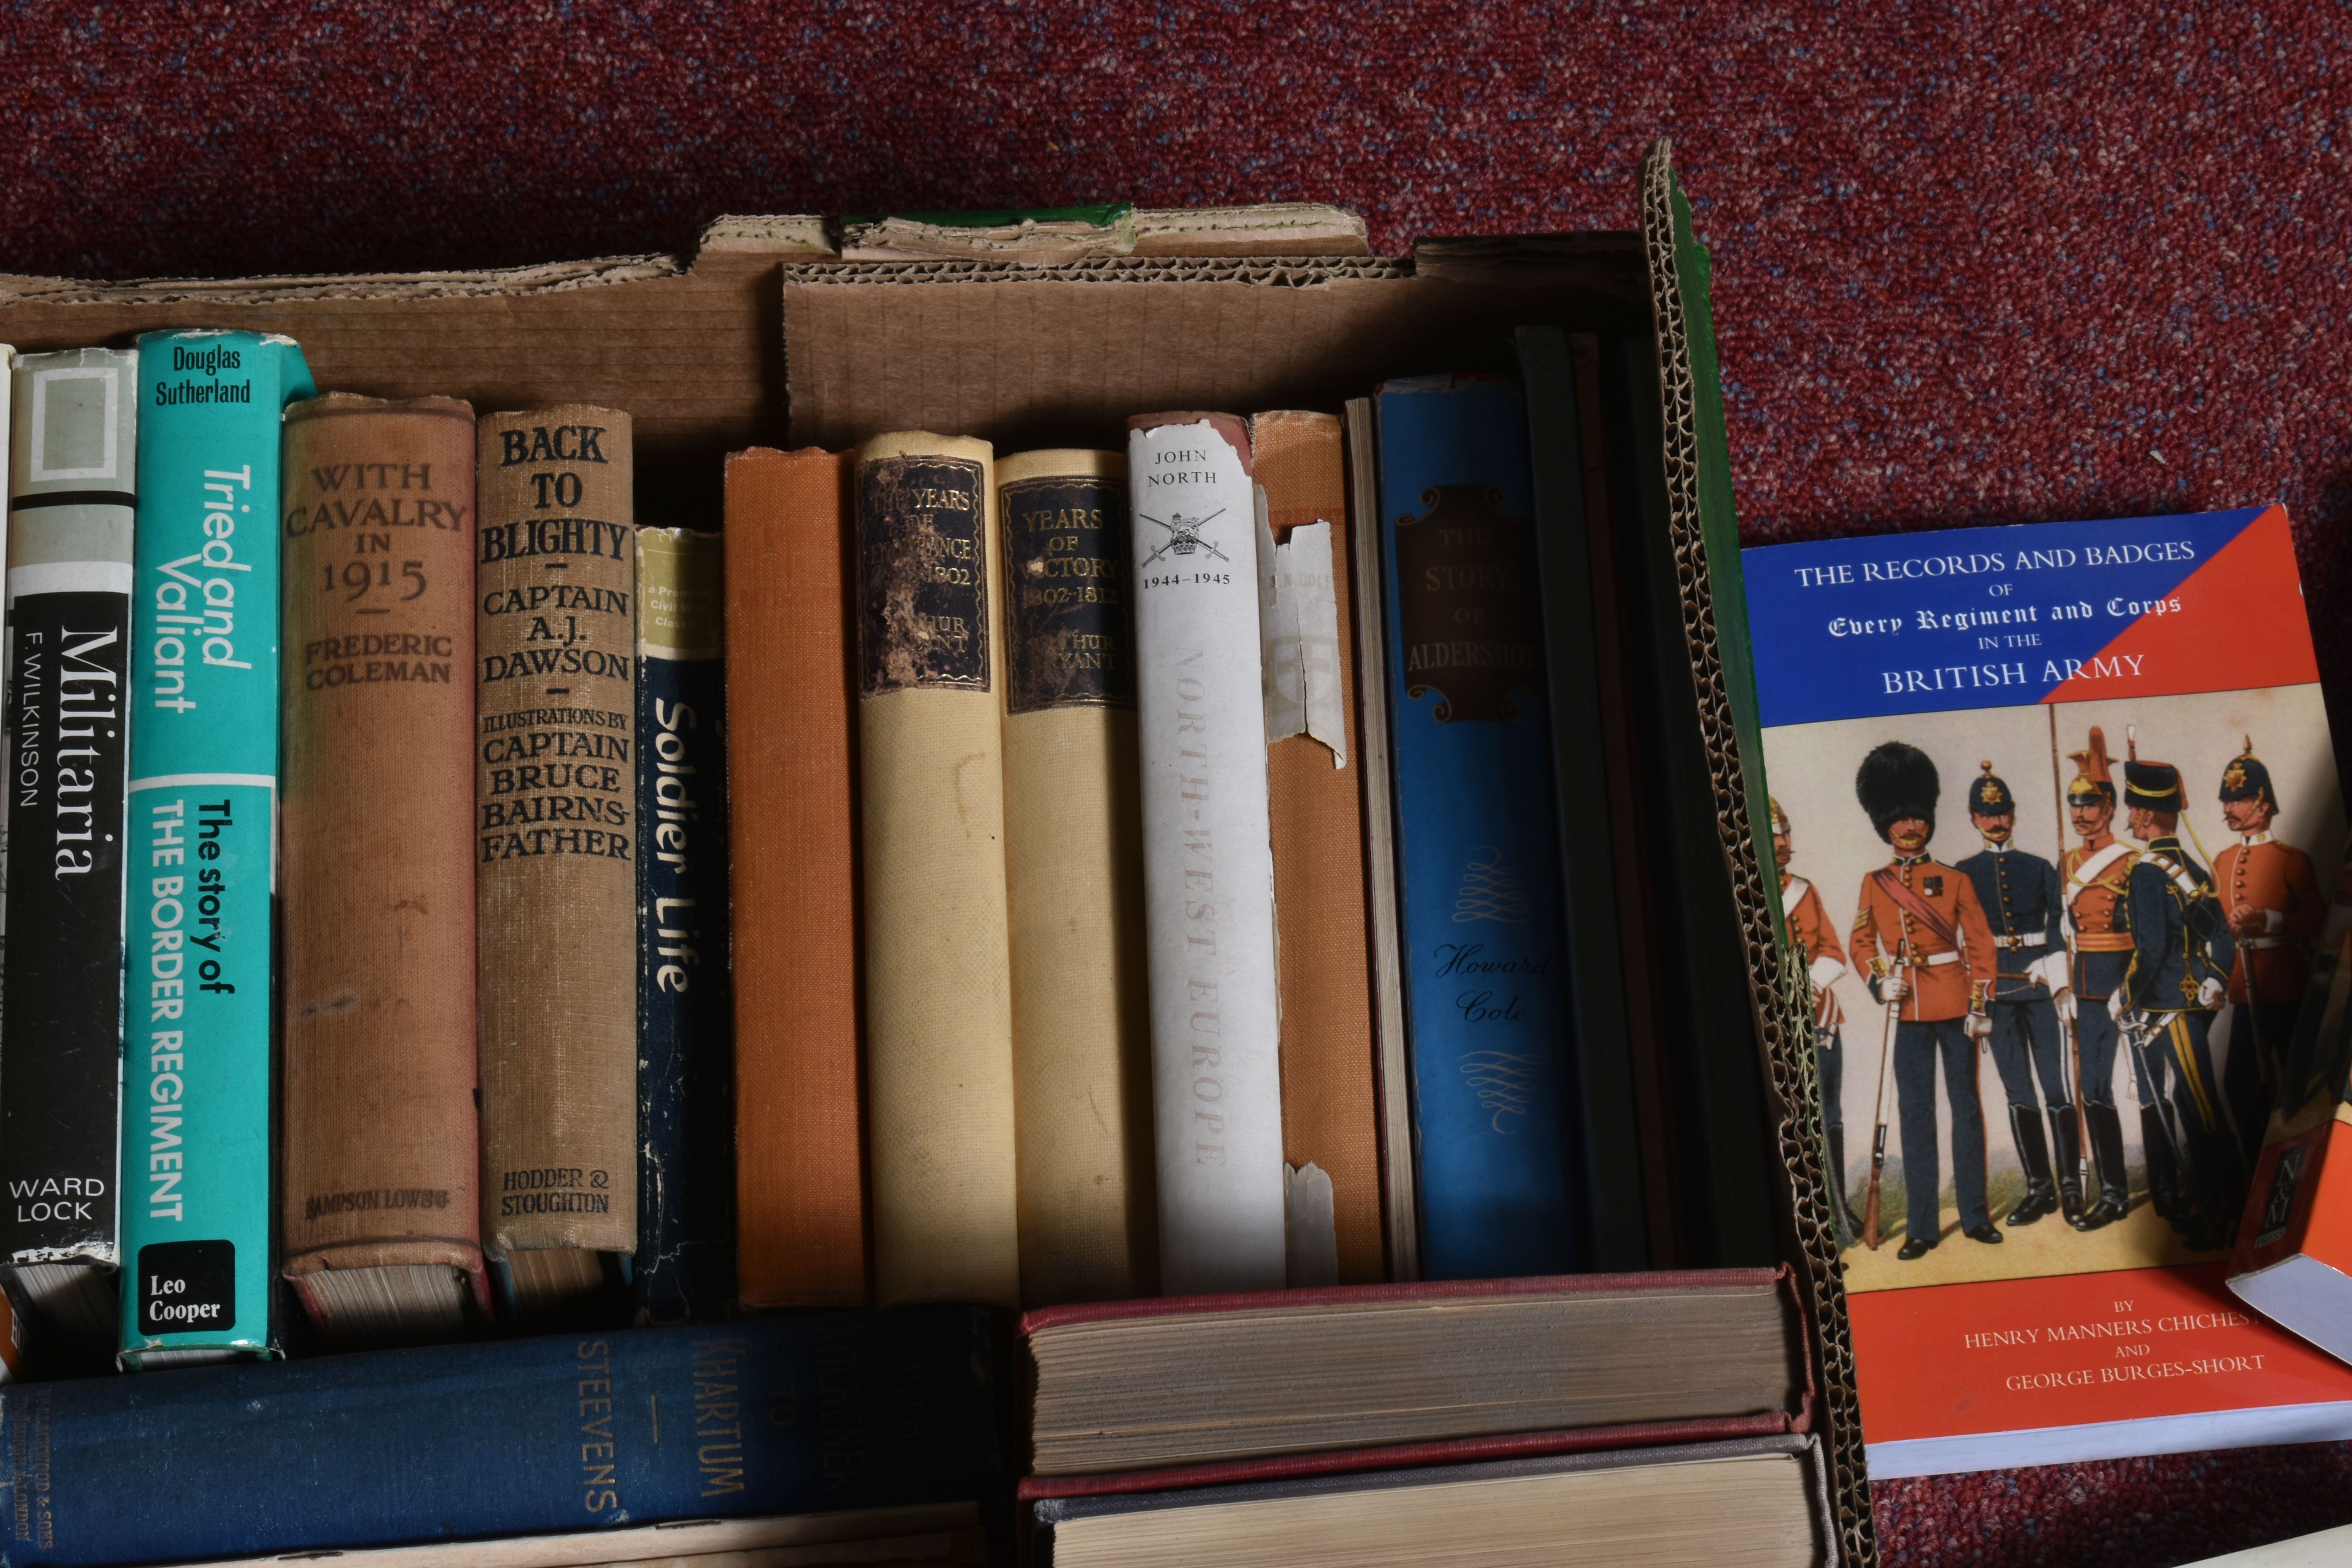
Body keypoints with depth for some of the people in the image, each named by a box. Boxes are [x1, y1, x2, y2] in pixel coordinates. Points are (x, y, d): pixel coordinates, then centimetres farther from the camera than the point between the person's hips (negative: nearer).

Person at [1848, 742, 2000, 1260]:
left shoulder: (1955, 881, 2)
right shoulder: (1875, 883, 7)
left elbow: (1980, 946, 1)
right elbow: (1860, 941, 10)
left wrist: (1980, 1005, -7)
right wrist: (1879, 980, -8)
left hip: (1954, 1007, -1)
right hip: (1909, 1011, 1)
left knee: (1966, 1107, 5)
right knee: (1915, 1114, 3)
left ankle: (1975, 1216, 13)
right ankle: (1922, 1225, 6)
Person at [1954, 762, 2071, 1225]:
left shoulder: (2040, 868, 7)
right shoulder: (1963, 875, 7)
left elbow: (2060, 929, 4)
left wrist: (2060, 982, -10)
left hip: (2041, 982, -1)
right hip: (1995, 990, 1)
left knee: (2058, 1085, -4)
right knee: (2018, 1091, 5)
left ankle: (2071, 1184, 2)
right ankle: (2039, 1187, 12)